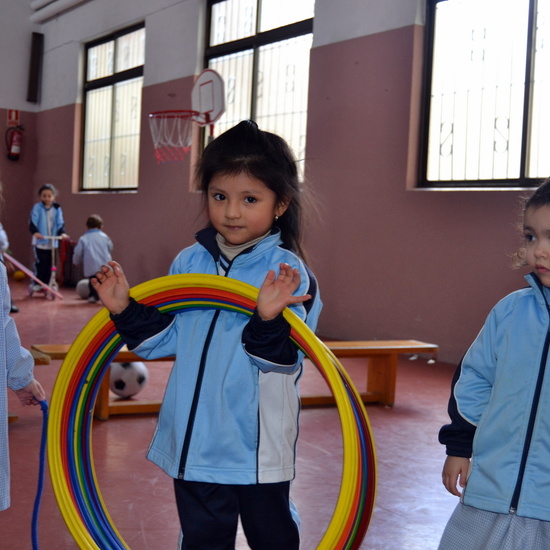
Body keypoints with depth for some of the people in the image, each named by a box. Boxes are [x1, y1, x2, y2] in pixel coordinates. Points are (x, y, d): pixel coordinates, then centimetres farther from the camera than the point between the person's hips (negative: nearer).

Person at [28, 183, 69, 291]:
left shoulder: (57, 209, 3)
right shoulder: (37, 208, -6)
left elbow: (60, 223, 1)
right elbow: (33, 222, -13)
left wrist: (62, 233, -17)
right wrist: (35, 232, -31)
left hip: (52, 242, 3)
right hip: (40, 241, -3)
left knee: (49, 264, 9)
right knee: (40, 263, -6)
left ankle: (47, 283, 19)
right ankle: (37, 283, 5)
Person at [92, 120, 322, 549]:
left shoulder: (287, 272, -13)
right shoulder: (189, 263, 2)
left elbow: (284, 360, -19)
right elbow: (164, 339, 8)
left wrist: (270, 319, -37)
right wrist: (125, 309, -7)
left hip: (258, 446, -4)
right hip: (194, 440, 4)